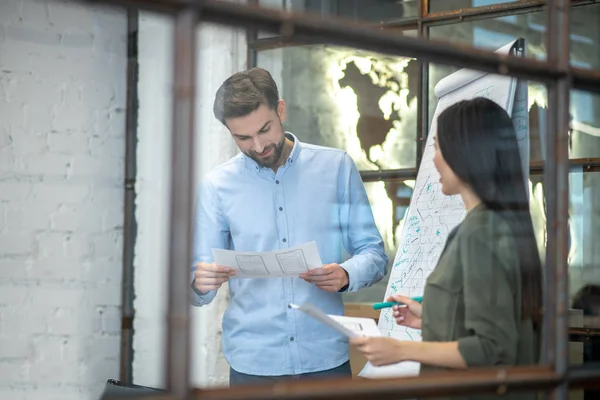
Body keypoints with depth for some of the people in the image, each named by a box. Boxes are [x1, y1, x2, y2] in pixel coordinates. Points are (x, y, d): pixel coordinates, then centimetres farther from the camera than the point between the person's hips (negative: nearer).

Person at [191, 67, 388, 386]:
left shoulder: (336, 167, 1)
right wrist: (201, 284, -22)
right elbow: (201, 290, 1)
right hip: (253, 364, 0)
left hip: (326, 359, 0)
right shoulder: (217, 185, 1)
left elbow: (374, 254, 3)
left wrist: (345, 276, -18)